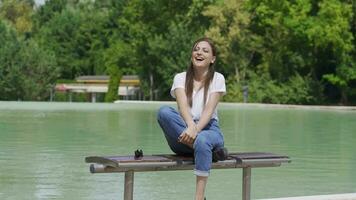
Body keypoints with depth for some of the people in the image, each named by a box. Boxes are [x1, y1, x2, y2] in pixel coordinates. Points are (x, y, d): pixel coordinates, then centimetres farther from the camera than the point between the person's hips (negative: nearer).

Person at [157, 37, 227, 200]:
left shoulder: (217, 78, 6)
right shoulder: (180, 78, 8)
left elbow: (209, 110, -9)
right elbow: (183, 106, -11)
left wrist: (196, 129, -29)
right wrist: (191, 126, -33)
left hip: (208, 128, -2)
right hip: (182, 132, 2)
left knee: (203, 140, -40)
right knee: (164, 111, -29)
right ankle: (211, 148, -34)